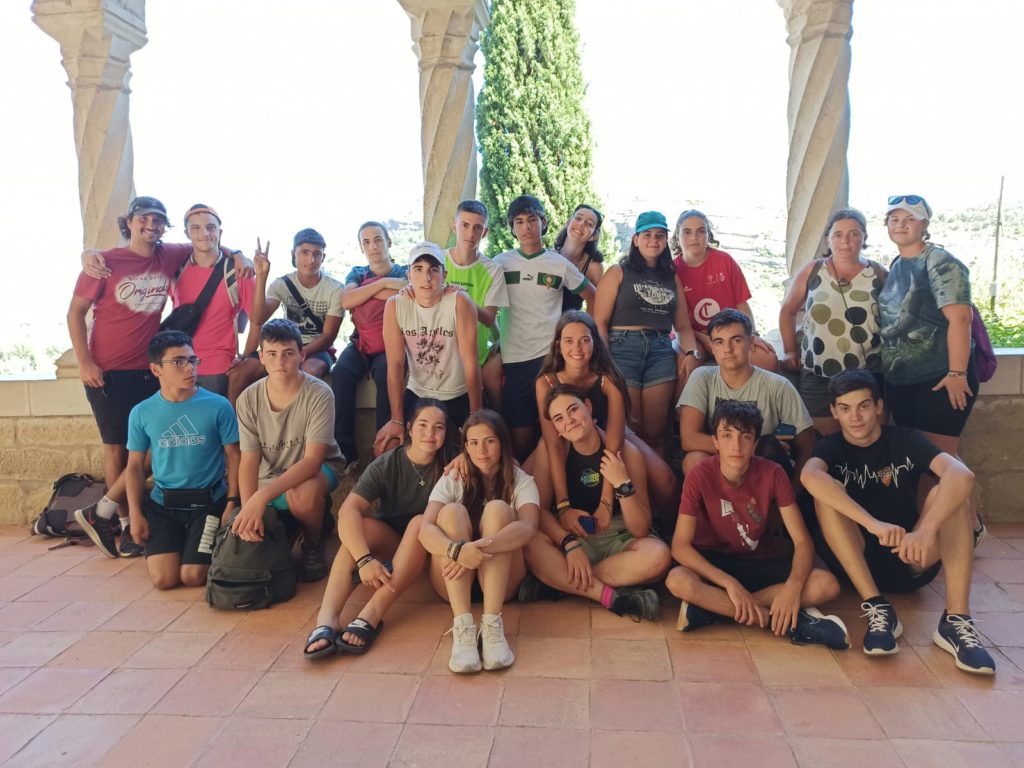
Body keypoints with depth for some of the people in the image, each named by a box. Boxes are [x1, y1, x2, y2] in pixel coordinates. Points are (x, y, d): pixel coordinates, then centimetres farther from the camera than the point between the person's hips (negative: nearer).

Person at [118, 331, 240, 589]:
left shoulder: (218, 406, -7)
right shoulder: (141, 413, 0)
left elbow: (233, 456, -2)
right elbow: (135, 466, 8)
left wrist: (232, 503, -9)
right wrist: (135, 514, 1)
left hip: (209, 501, -2)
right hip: (162, 503, 2)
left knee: (193, 576, -11)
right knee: (163, 579, -9)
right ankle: (177, 543, 23)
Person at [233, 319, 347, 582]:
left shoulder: (318, 394, -24)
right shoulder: (249, 399, -13)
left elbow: (312, 460, -29)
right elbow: (249, 462, -12)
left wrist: (262, 496, -39)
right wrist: (249, 508, -30)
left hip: (320, 469, -4)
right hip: (272, 478, 4)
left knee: (301, 493, -38)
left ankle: (313, 544, -5)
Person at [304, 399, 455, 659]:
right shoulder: (386, 465, -12)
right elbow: (348, 510, -28)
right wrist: (364, 559, -41)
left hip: (428, 550, 0)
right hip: (388, 543, 0)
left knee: (420, 522, -33)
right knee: (360, 526, -30)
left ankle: (372, 613, -44)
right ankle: (327, 617, -46)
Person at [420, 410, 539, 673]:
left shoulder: (521, 482, -1)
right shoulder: (452, 480, 0)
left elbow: (527, 527, -23)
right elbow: (425, 530, -18)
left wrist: (481, 546, -40)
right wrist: (457, 550, -40)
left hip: (502, 580, -1)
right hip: (455, 581, 1)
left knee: (498, 509, -24)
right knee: (453, 511, -24)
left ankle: (492, 624, -35)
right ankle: (463, 627, -37)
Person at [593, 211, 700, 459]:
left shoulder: (672, 278, 18)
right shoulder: (618, 272, 6)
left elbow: (683, 326, 15)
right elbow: (599, 321, -3)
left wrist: (691, 353, -5)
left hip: (661, 353, 3)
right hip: (623, 349, -3)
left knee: (655, 433, 4)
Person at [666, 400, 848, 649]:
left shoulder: (772, 474, -15)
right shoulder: (700, 476, -19)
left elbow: (802, 541, -15)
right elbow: (680, 546, -22)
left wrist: (793, 586, -34)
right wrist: (730, 583, -33)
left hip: (761, 561, 3)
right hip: (715, 561, -2)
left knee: (827, 585, -23)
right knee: (677, 581, -36)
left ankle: (708, 606, -24)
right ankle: (790, 622, -27)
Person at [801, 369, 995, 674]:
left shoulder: (906, 440, -3)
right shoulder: (831, 448, -5)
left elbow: (962, 475, -24)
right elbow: (810, 476, -32)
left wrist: (927, 531, -41)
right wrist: (873, 524, -45)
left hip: (910, 561, 1)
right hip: (856, 563, -1)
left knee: (948, 491, -21)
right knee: (827, 492, -25)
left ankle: (956, 620, -29)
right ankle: (878, 609, -28)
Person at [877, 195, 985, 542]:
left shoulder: (939, 262, -11)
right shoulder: (895, 266, 12)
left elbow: (960, 318, -19)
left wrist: (957, 374, -24)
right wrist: (886, 368, 11)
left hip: (940, 379, -7)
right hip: (900, 381, 8)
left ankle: (970, 526, 14)